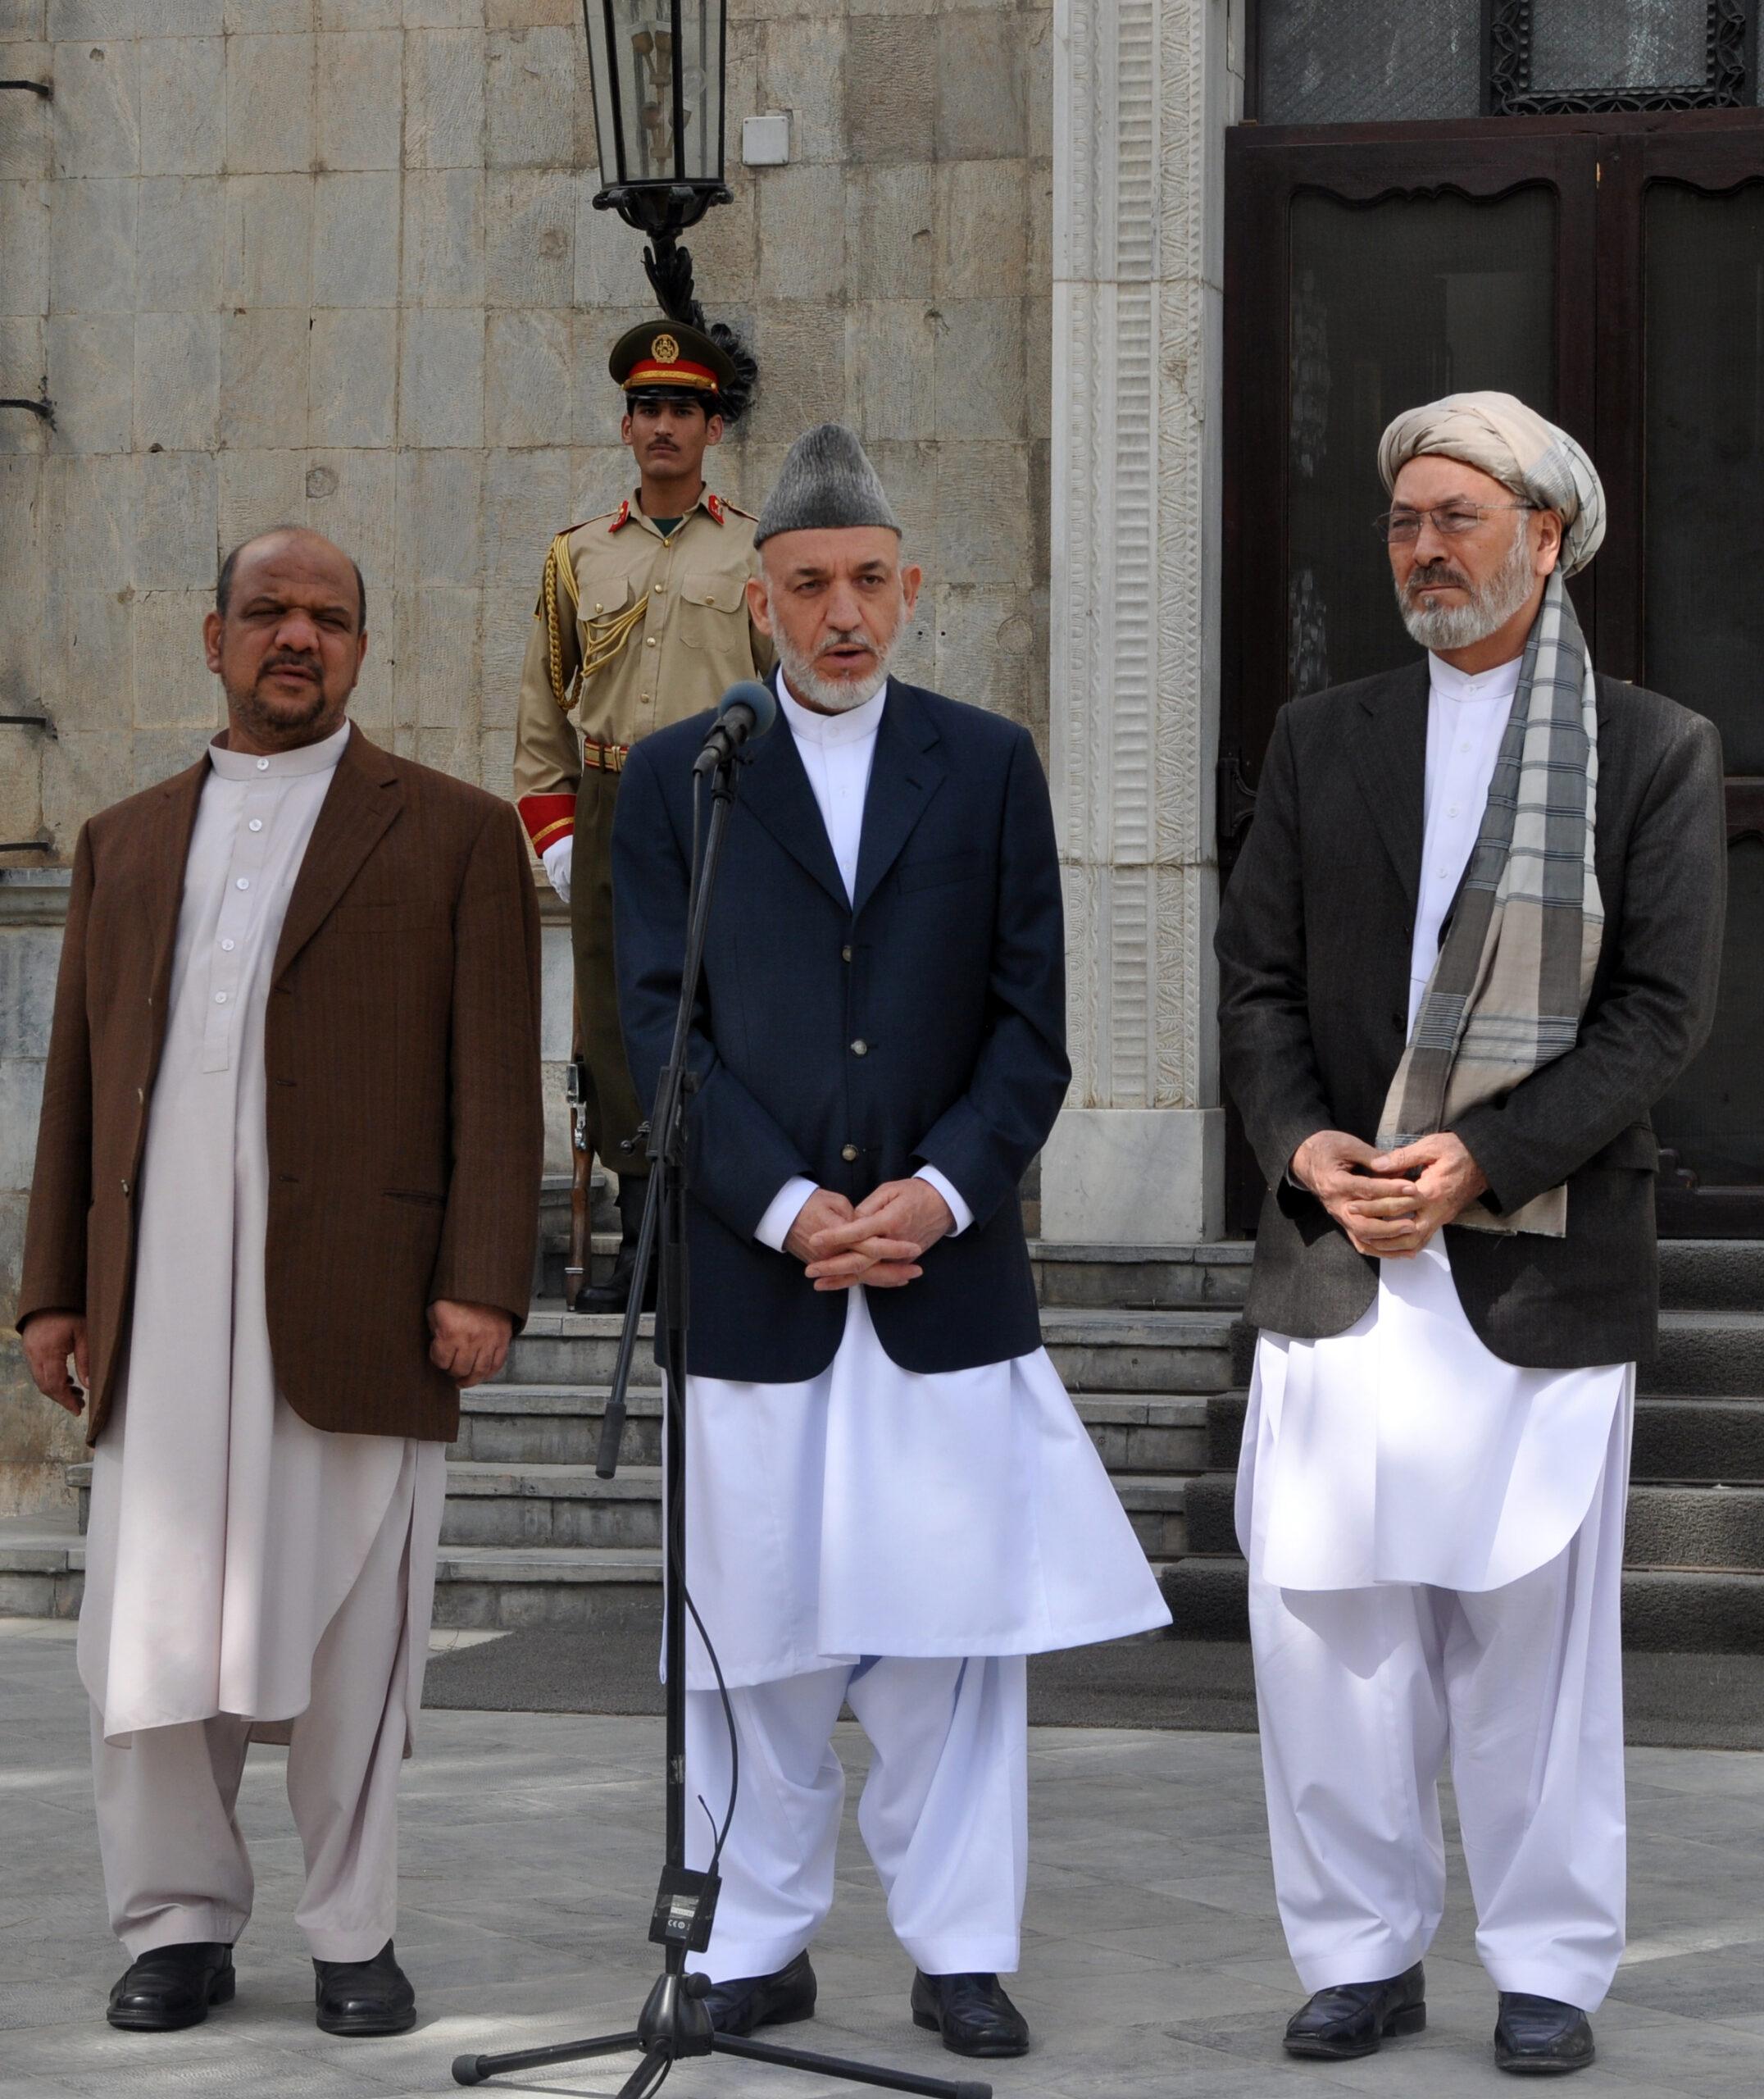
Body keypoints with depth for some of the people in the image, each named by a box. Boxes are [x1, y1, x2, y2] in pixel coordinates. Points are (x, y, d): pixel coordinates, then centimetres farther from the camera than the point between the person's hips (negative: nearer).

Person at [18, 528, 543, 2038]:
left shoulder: (455, 835, 7)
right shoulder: (126, 844, 19)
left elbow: (497, 1082, 0)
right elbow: (79, 1080, 17)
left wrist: (482, 1284, -9)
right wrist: (55, 1287, 10)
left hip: (359, 1306, -3)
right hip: (161, 1312, 3)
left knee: (350, 1633, 1)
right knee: (152, 1624, 2)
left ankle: (354, 1939, 12)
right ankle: (180, 1926, 13)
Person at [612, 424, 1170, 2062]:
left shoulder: (988, 765, 9)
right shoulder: (675, 779, 6)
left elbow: (1032, 1016, 5)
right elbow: (661, 1024, 0)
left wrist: (947, 1187, -10)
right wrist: (786, 1206, -11)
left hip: (946, 1265, 1)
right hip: (749, 1274, 0)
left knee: (955, 1626, 2)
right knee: (755, 1633, 4)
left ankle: (960, 1950, 11)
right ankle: (757, 1947, 14)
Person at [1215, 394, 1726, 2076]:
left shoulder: (1654, 752, 2)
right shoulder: (1322, 742, 13)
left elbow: (1663, 1009, -5)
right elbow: (1256, 979, 9)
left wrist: (1487, 1156, -16)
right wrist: (1301, 1139, -9)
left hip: (1542, 1266, -3)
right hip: (1338, 1262, 3)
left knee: (1535, 1629, 4)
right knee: (1324, 1622, 2)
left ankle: (1547, 1967, 15)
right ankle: (1361, 1953, 13)